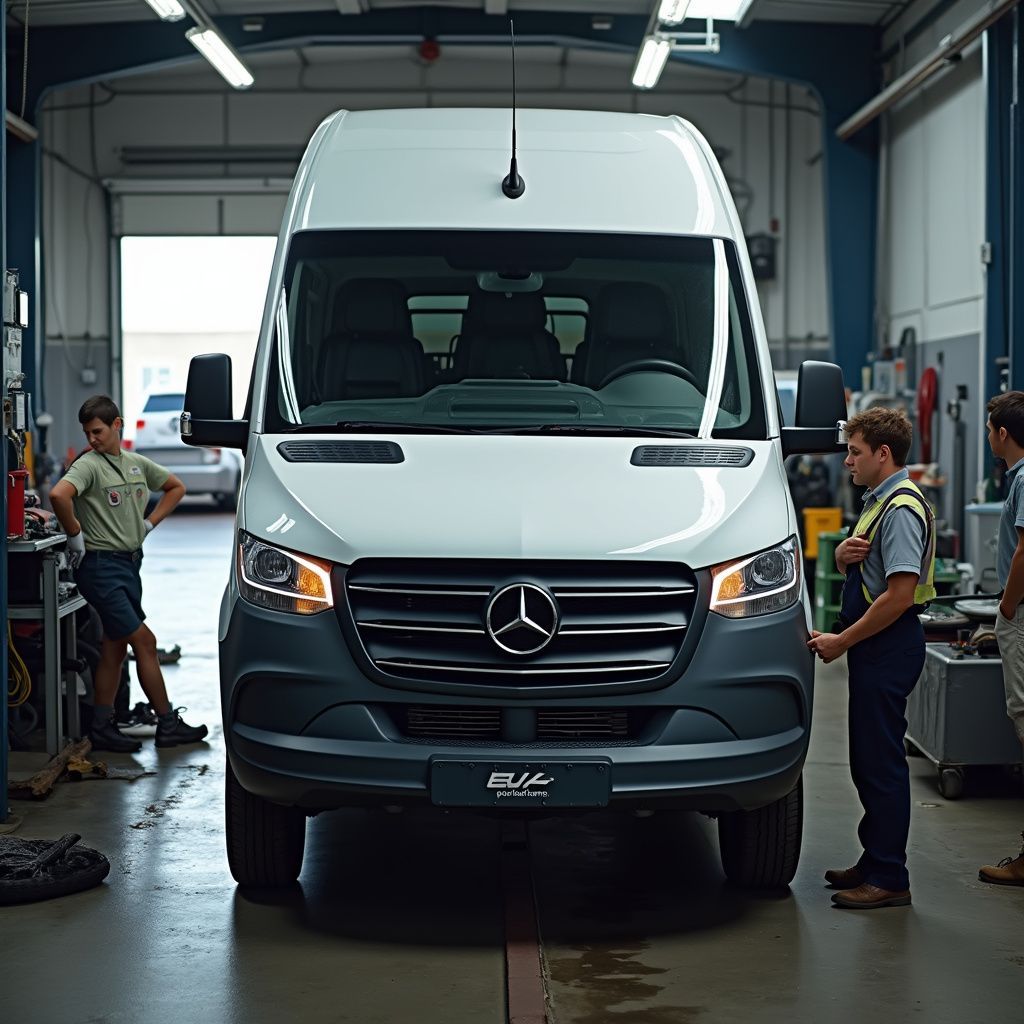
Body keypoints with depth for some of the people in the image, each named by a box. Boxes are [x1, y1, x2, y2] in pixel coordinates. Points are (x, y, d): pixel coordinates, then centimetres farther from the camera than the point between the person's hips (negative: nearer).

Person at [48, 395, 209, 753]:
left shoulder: (137, 464, 10)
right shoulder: (88, 465, -12)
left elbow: (176, 487, 25)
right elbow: (58, 495, -31)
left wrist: (149, 523, 14)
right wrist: (74, 535, -20)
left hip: (130, 563, 7)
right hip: (101, 566, -7)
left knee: (114, 649, 10)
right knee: (145, 642, -6)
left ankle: (102, 728, 17)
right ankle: (168, 723, 2)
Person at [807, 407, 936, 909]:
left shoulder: (902, 509, -18)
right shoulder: (877, 501, 15)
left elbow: (899, 594, -24)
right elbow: (851, 561, 24)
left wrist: (841, 641, -18)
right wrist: (844, 553, -1)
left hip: (889, 646, -10)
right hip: (871, 646, 10)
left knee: (881, 762, -6)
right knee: (868, 760, 16)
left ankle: (888, 879, 0)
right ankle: (874, 862, 26)